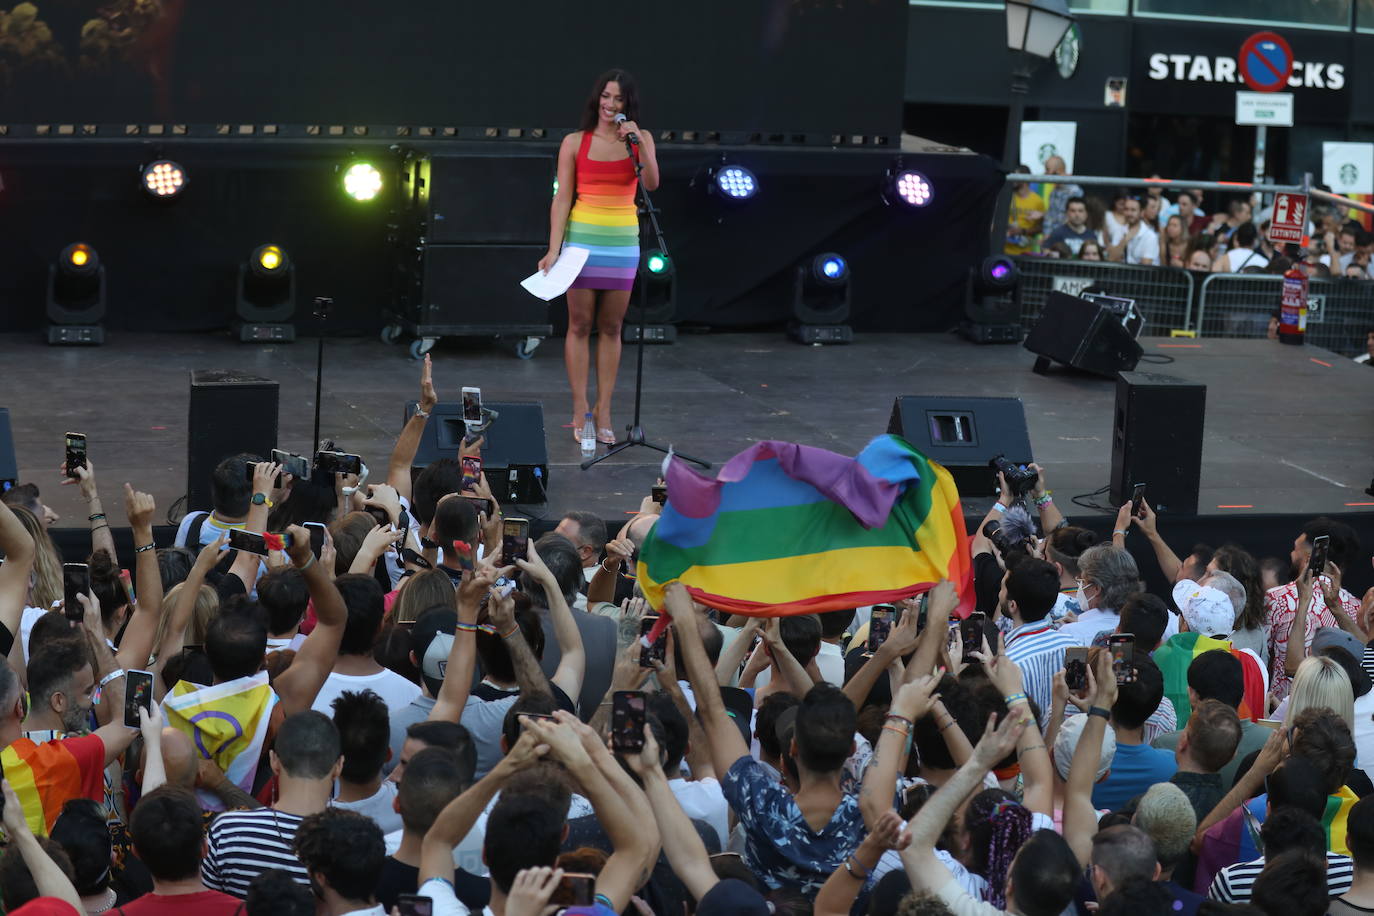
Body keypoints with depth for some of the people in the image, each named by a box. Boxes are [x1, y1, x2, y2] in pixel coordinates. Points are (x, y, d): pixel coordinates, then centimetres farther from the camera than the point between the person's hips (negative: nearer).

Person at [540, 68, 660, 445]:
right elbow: (562, 198, -2)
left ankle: (603, 410, 9)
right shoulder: (575, 142, 0)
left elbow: (651, 183, -9)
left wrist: (639, 142, -21)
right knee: (580, 325, 0)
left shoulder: (641, 139, 5)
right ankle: (580, 410, 4)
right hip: (582, 238, -2)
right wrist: (554, 248, -9)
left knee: (611, 328, 5)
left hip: (623, 241, 2)